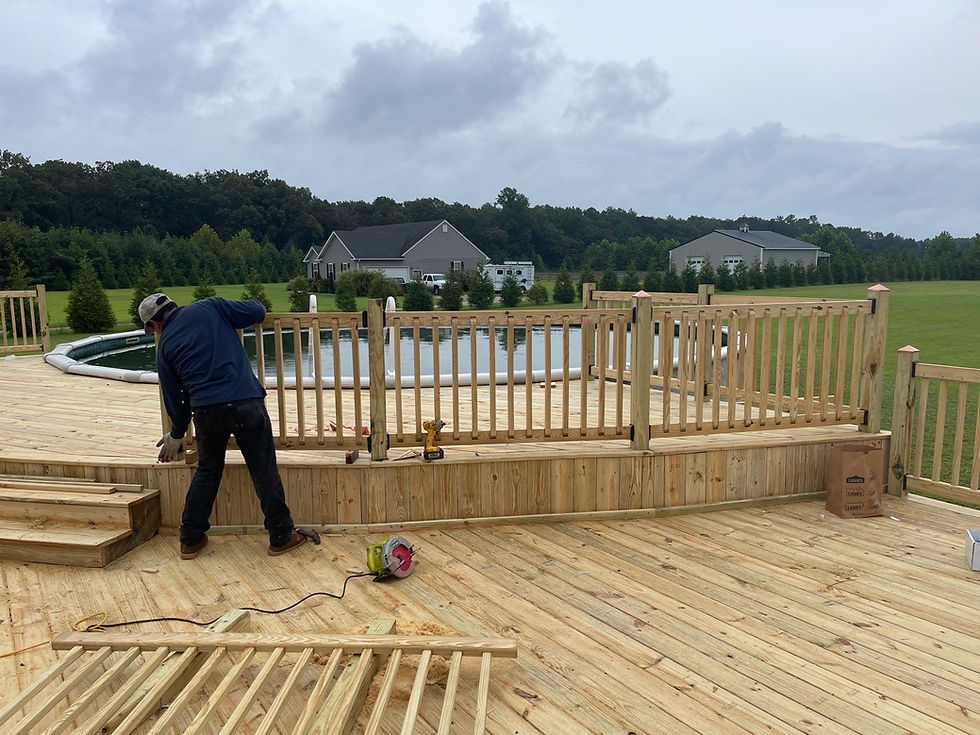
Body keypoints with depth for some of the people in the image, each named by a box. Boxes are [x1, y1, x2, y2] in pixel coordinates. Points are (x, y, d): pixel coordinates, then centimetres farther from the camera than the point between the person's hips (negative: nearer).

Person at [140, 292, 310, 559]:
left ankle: (190, 540, 30)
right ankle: (281, 537, 16)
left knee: (207, 470, 22)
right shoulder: (210, 307, 7)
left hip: (206, 410, 2)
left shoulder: (164, 346, 13)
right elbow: (257, 311, 5)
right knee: (264, 471, 7)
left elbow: (173, 396, 19)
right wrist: (254, 304, 30)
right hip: (246, 402, -2)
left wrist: (177, 434, 33)